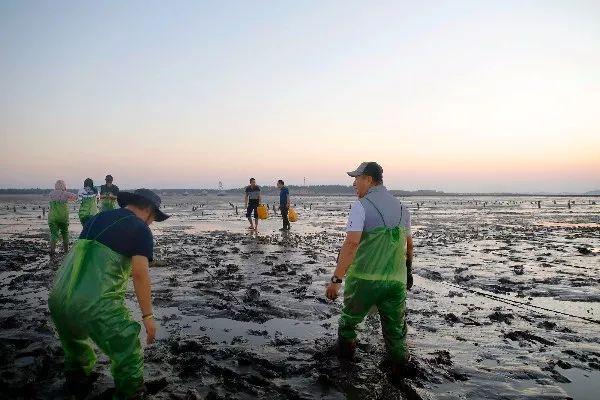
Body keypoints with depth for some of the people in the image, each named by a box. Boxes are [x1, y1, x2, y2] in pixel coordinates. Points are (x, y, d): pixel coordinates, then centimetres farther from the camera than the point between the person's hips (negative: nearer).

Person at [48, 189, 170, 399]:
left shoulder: (98, 218, 19)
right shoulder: (140, 229, -2)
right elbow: (139, 274, -11)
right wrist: (147, 315, -5)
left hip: (57, 297, 9)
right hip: (95, 305, -8)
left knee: (75, 344, 35)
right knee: (128, 354, 9)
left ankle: (76, 383, 56)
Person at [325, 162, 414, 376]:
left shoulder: (361, 206, -10)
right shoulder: (401, 207, 9)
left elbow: (352, 243, -22)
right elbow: (409, 244, 19)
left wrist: (336, 279, -22)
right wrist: (408, 271, 33)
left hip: (364, 278, -4)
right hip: (396, 280, 4)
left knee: (349, 319, 20)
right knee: (396, 328, 16)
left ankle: (345, 352, 37)